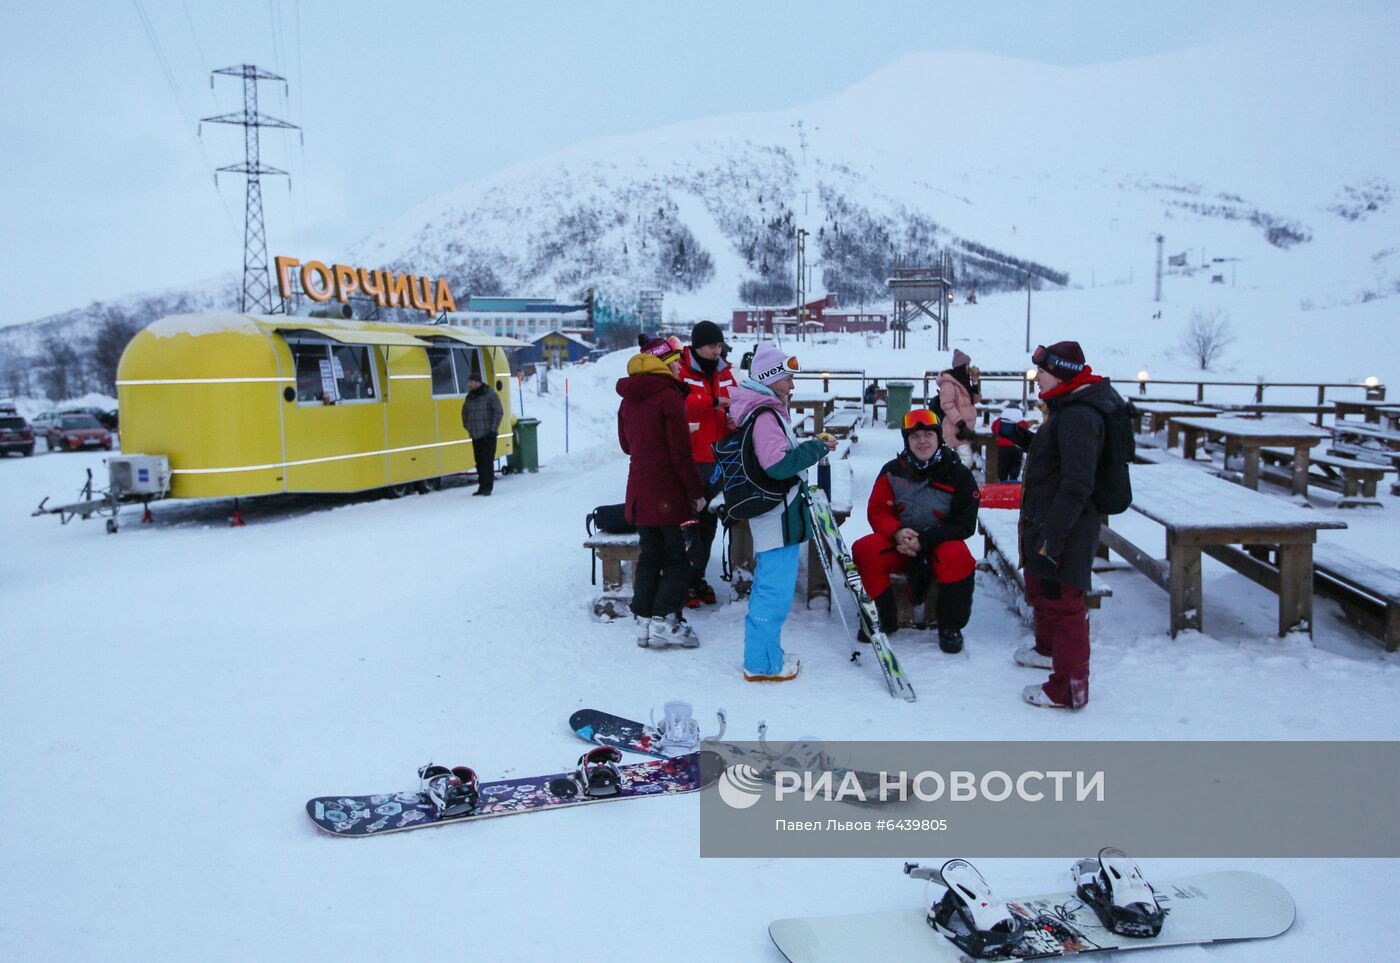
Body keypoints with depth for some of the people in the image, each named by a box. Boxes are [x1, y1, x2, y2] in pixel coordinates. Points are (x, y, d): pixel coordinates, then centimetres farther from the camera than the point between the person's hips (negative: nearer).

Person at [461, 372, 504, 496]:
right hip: (475, 436, 6)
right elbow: (465, 413, 26)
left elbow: (498, 412, -10)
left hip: (488, 435, -6)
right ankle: (482, 486, 16)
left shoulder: (490, 395, -7)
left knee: (487, 461, -8)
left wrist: (493, 429, -13)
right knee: (479, 461, 9)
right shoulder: (469, 397, 12)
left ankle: (487, 487, -5)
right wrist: (468, 428, 16)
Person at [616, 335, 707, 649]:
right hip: (669, 492, -7)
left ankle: (643, 621, 13)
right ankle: (664, 620, -5)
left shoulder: (628, 400, 8)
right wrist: (697, 492, -10)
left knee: (650, 555, 14)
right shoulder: (669, 397, -15)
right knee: (678, 558, 2)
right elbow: (681, 453, -16)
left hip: (640, 491, 7)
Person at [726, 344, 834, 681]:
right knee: (775, 592, -4)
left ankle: (763, 655, 32)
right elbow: (778, 465, -27)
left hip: (774, 516, 11)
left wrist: (809, 446, 13)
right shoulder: (765, 415, -19)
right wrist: (816, 448, -19)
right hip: (777, 517, -11)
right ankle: (763, 663, 6)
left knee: (767, 588, 20)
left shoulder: (762, 411, 15)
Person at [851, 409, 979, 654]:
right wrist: (897, 533, -23)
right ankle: (883, 619, -8)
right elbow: (877, 511, 0)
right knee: (864, 549, -25)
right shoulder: (893, 471, 0)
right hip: (899, 543, 2)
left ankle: (950, 626, -13)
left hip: (940, 543, -2)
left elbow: (964, 525, -8)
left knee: (958, 557, -35)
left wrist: (924, 540, -22)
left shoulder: (958, 474, -6)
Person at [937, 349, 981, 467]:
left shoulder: (963, 380, 17)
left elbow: (975, 399, 18)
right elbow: (947, 405, -19)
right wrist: (961, 425, -23)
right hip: (957, 429, -10)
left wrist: (975, 379, 8)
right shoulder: (948, 382, -12)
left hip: (964, 428, 10)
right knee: (966, 460, -16)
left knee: (963, 461, 11)